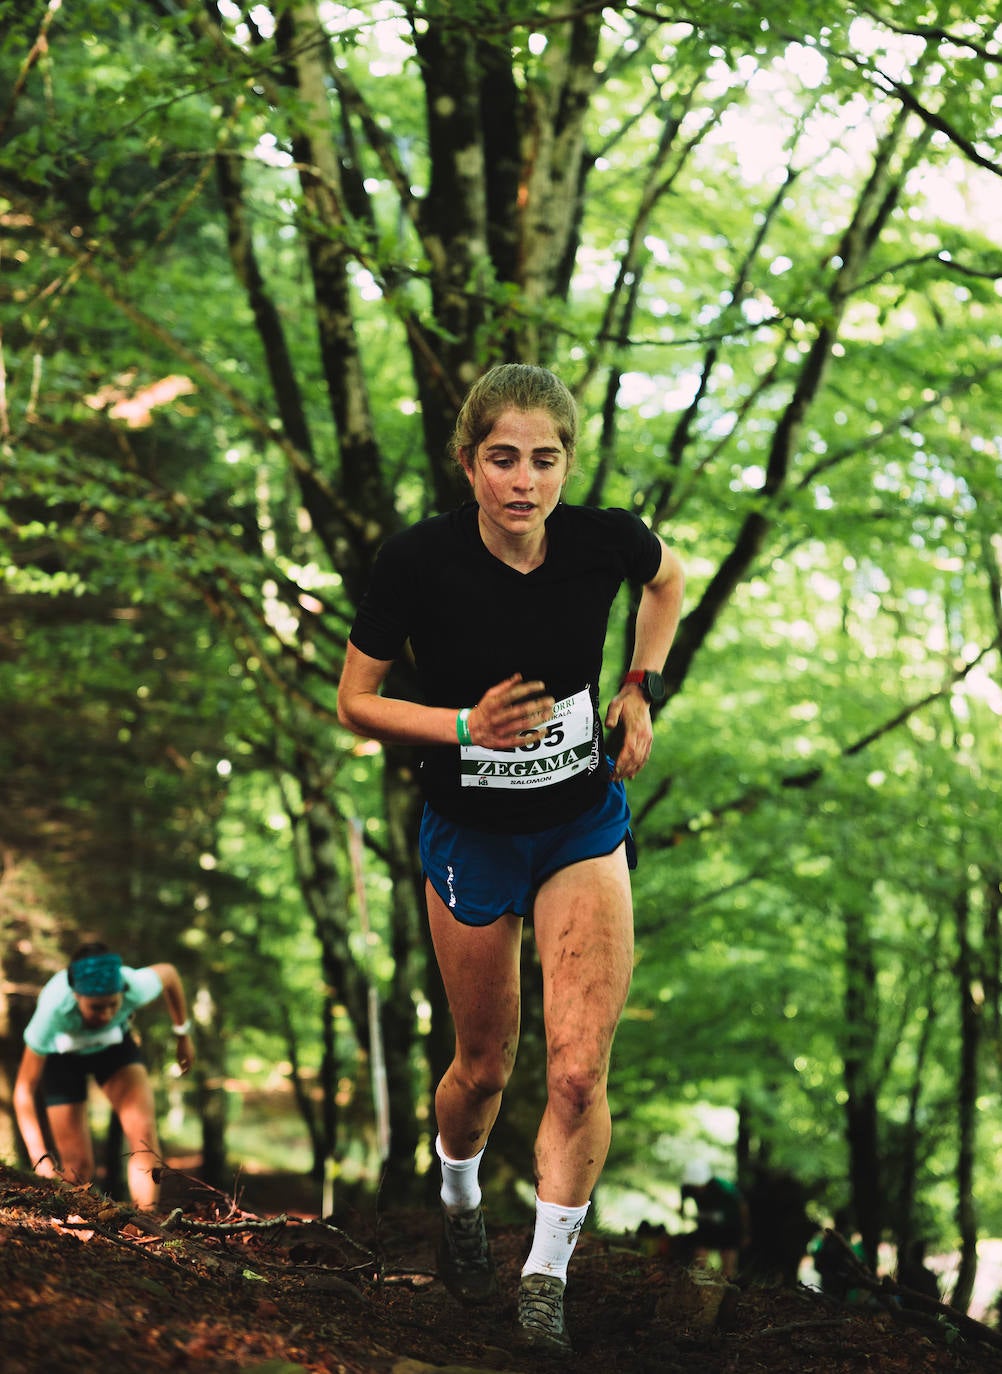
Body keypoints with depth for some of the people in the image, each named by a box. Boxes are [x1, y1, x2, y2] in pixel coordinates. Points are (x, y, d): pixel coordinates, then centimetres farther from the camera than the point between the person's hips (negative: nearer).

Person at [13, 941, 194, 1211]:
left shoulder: (135, 987, -37)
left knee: (144, 1133, -22)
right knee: (78, 1167, -4)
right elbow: (24, 1089, -33)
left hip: (114, 1045, 2)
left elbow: (168, 973, -10)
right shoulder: (53, 1009, -43)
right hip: (62, 1054, -2)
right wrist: (40, 1158, -41)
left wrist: (183, 1034, 4)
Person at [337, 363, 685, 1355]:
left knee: (579, 1069, -12)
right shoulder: (420, 560, -21)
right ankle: (458, 1200, 45)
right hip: (469, 835, -1)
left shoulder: (605, 540, -16)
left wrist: (642, 690, 1)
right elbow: (354, 703, -10)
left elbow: (667, 576, 11)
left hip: (584, 830, 1)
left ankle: (546, 1274, 5)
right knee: (485, 1066, 13)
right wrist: (466, 725, -24)